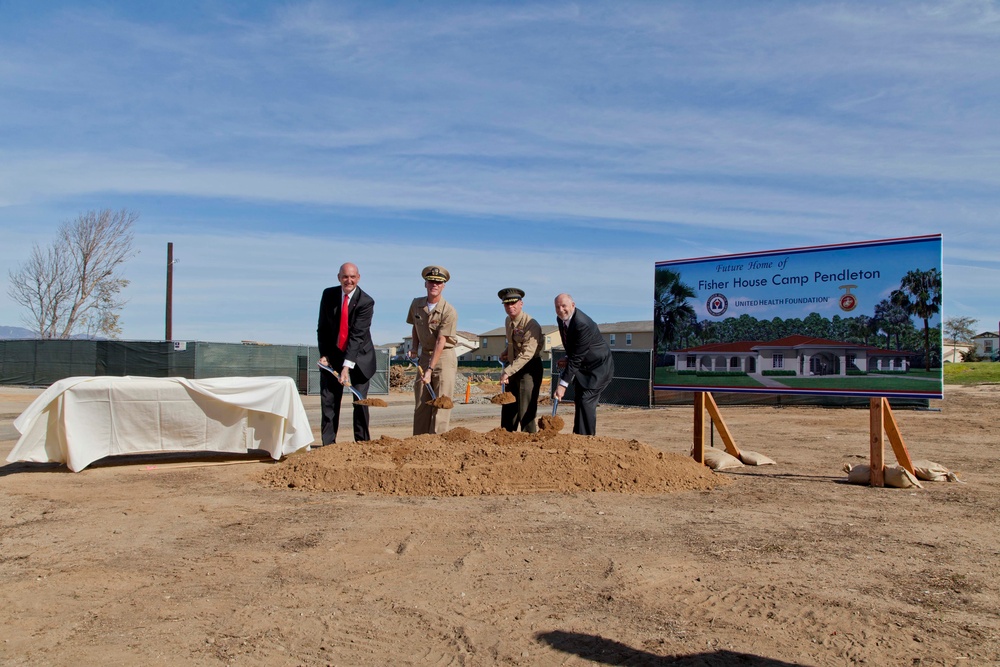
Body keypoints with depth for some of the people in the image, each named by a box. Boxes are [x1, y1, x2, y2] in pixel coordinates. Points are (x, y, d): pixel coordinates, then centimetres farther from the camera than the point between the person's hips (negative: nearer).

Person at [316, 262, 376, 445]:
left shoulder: (366, 302, -17)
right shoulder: (328, 295, -4)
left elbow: (357, 335, -24)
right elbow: (322, 327, 3)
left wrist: (347, 365, -30)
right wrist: (323, 354, -7)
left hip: (359, 355, -3)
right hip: (332, 354, 3)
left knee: (360, 399, -1)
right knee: (328, 399, -1)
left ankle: (362, 440, 11)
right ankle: (328, 442, 5)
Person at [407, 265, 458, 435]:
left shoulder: (449, 311, -16)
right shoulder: (416, 304, 2)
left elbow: (441, 341, -20)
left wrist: (430, 369, -22)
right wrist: (414, 348, 8)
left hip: (444, 356, -5)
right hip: (424, 355, 5)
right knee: (421, 402, 5)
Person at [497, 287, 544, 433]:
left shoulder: (531, 324, -20)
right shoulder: (508, 321, 7)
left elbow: (527, 353, -28)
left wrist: (507, 371, -33)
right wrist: (505, 352, 6)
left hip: (530, 367, -8)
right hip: (514, 367, 8)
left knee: (526, 409, -11)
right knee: (508, 408, 11)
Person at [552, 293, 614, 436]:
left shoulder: (582, 324, -31)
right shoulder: (561, 318, -4)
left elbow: (577, 358, -30)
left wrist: (563, 385, -29)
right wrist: (567, 359, -8)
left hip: (599, 366, -9)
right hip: (583, 366, 9)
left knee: (586, 400, -17)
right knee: (578, 400, 13)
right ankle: (578, 434, 24)